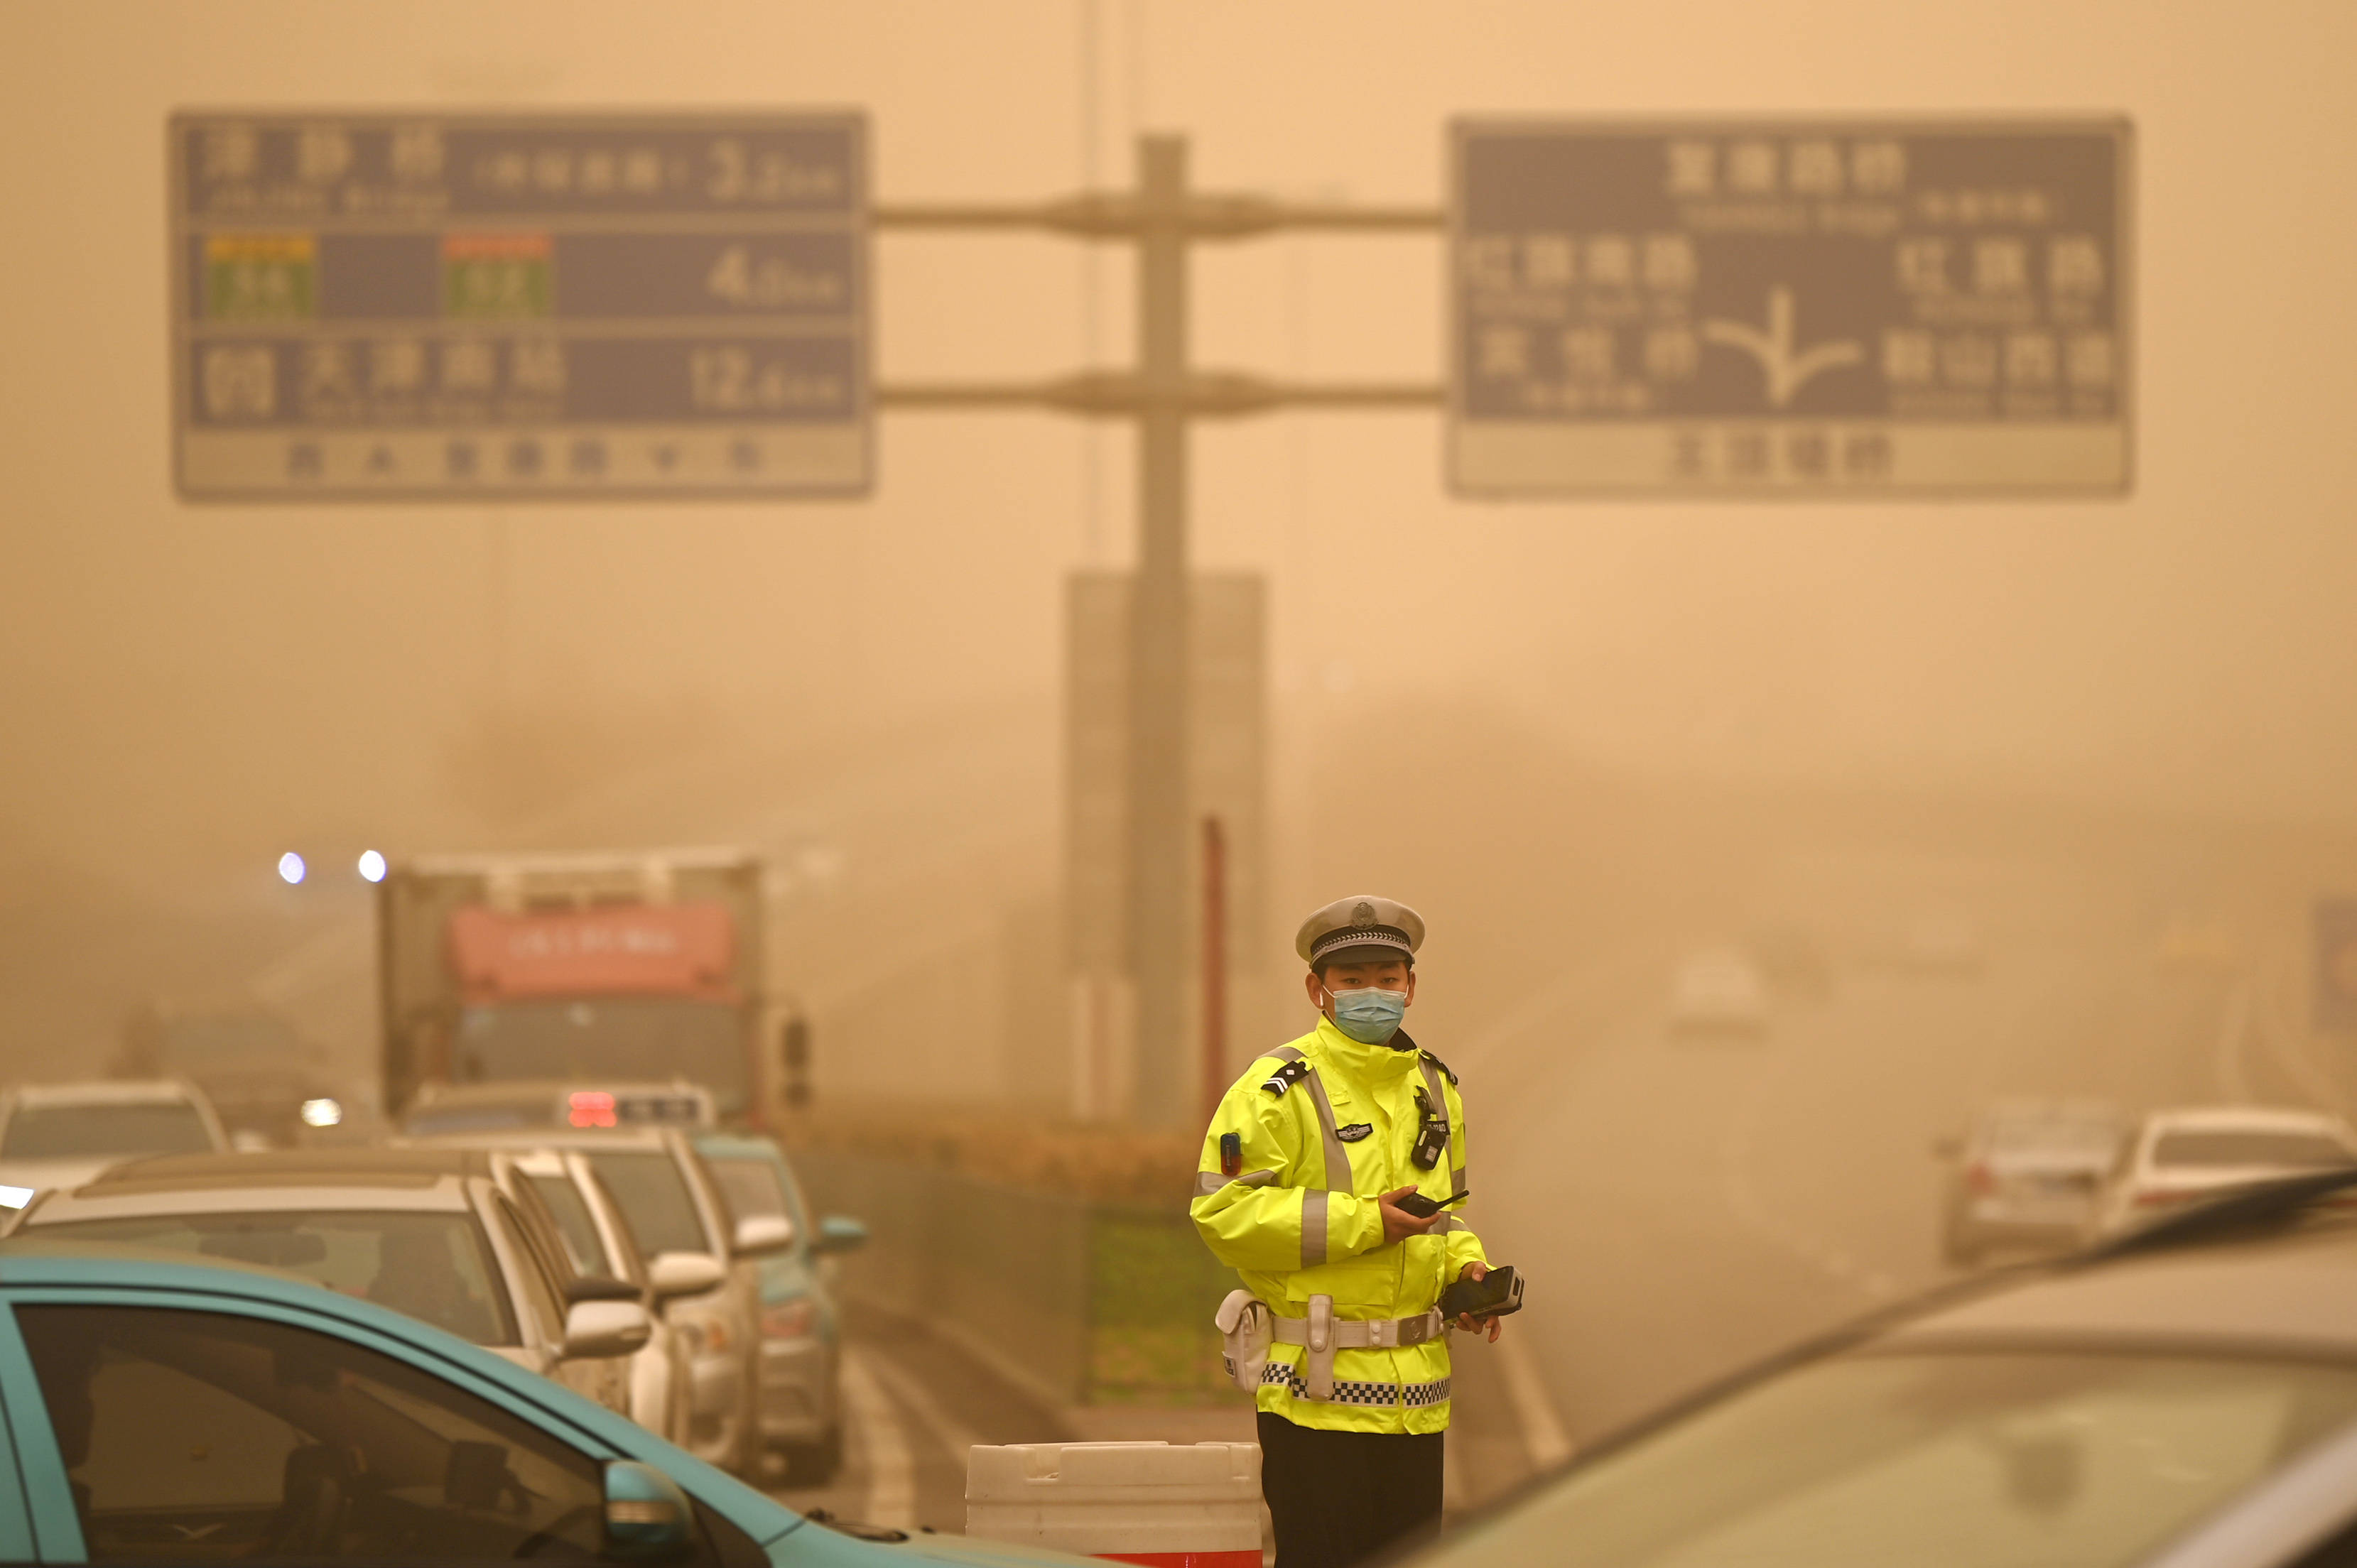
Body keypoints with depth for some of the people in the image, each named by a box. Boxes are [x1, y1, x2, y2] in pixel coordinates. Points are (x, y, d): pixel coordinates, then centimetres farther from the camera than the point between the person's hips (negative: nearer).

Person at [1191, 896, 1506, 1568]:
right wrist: (1363, 1223, -18)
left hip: (1417, 1391, 7)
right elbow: (1223, 1214, -16)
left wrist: (1466, 1265, 9)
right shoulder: (1279, 1089, -7)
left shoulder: (1435, 1087, 16)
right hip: (1319, 1385, -7)